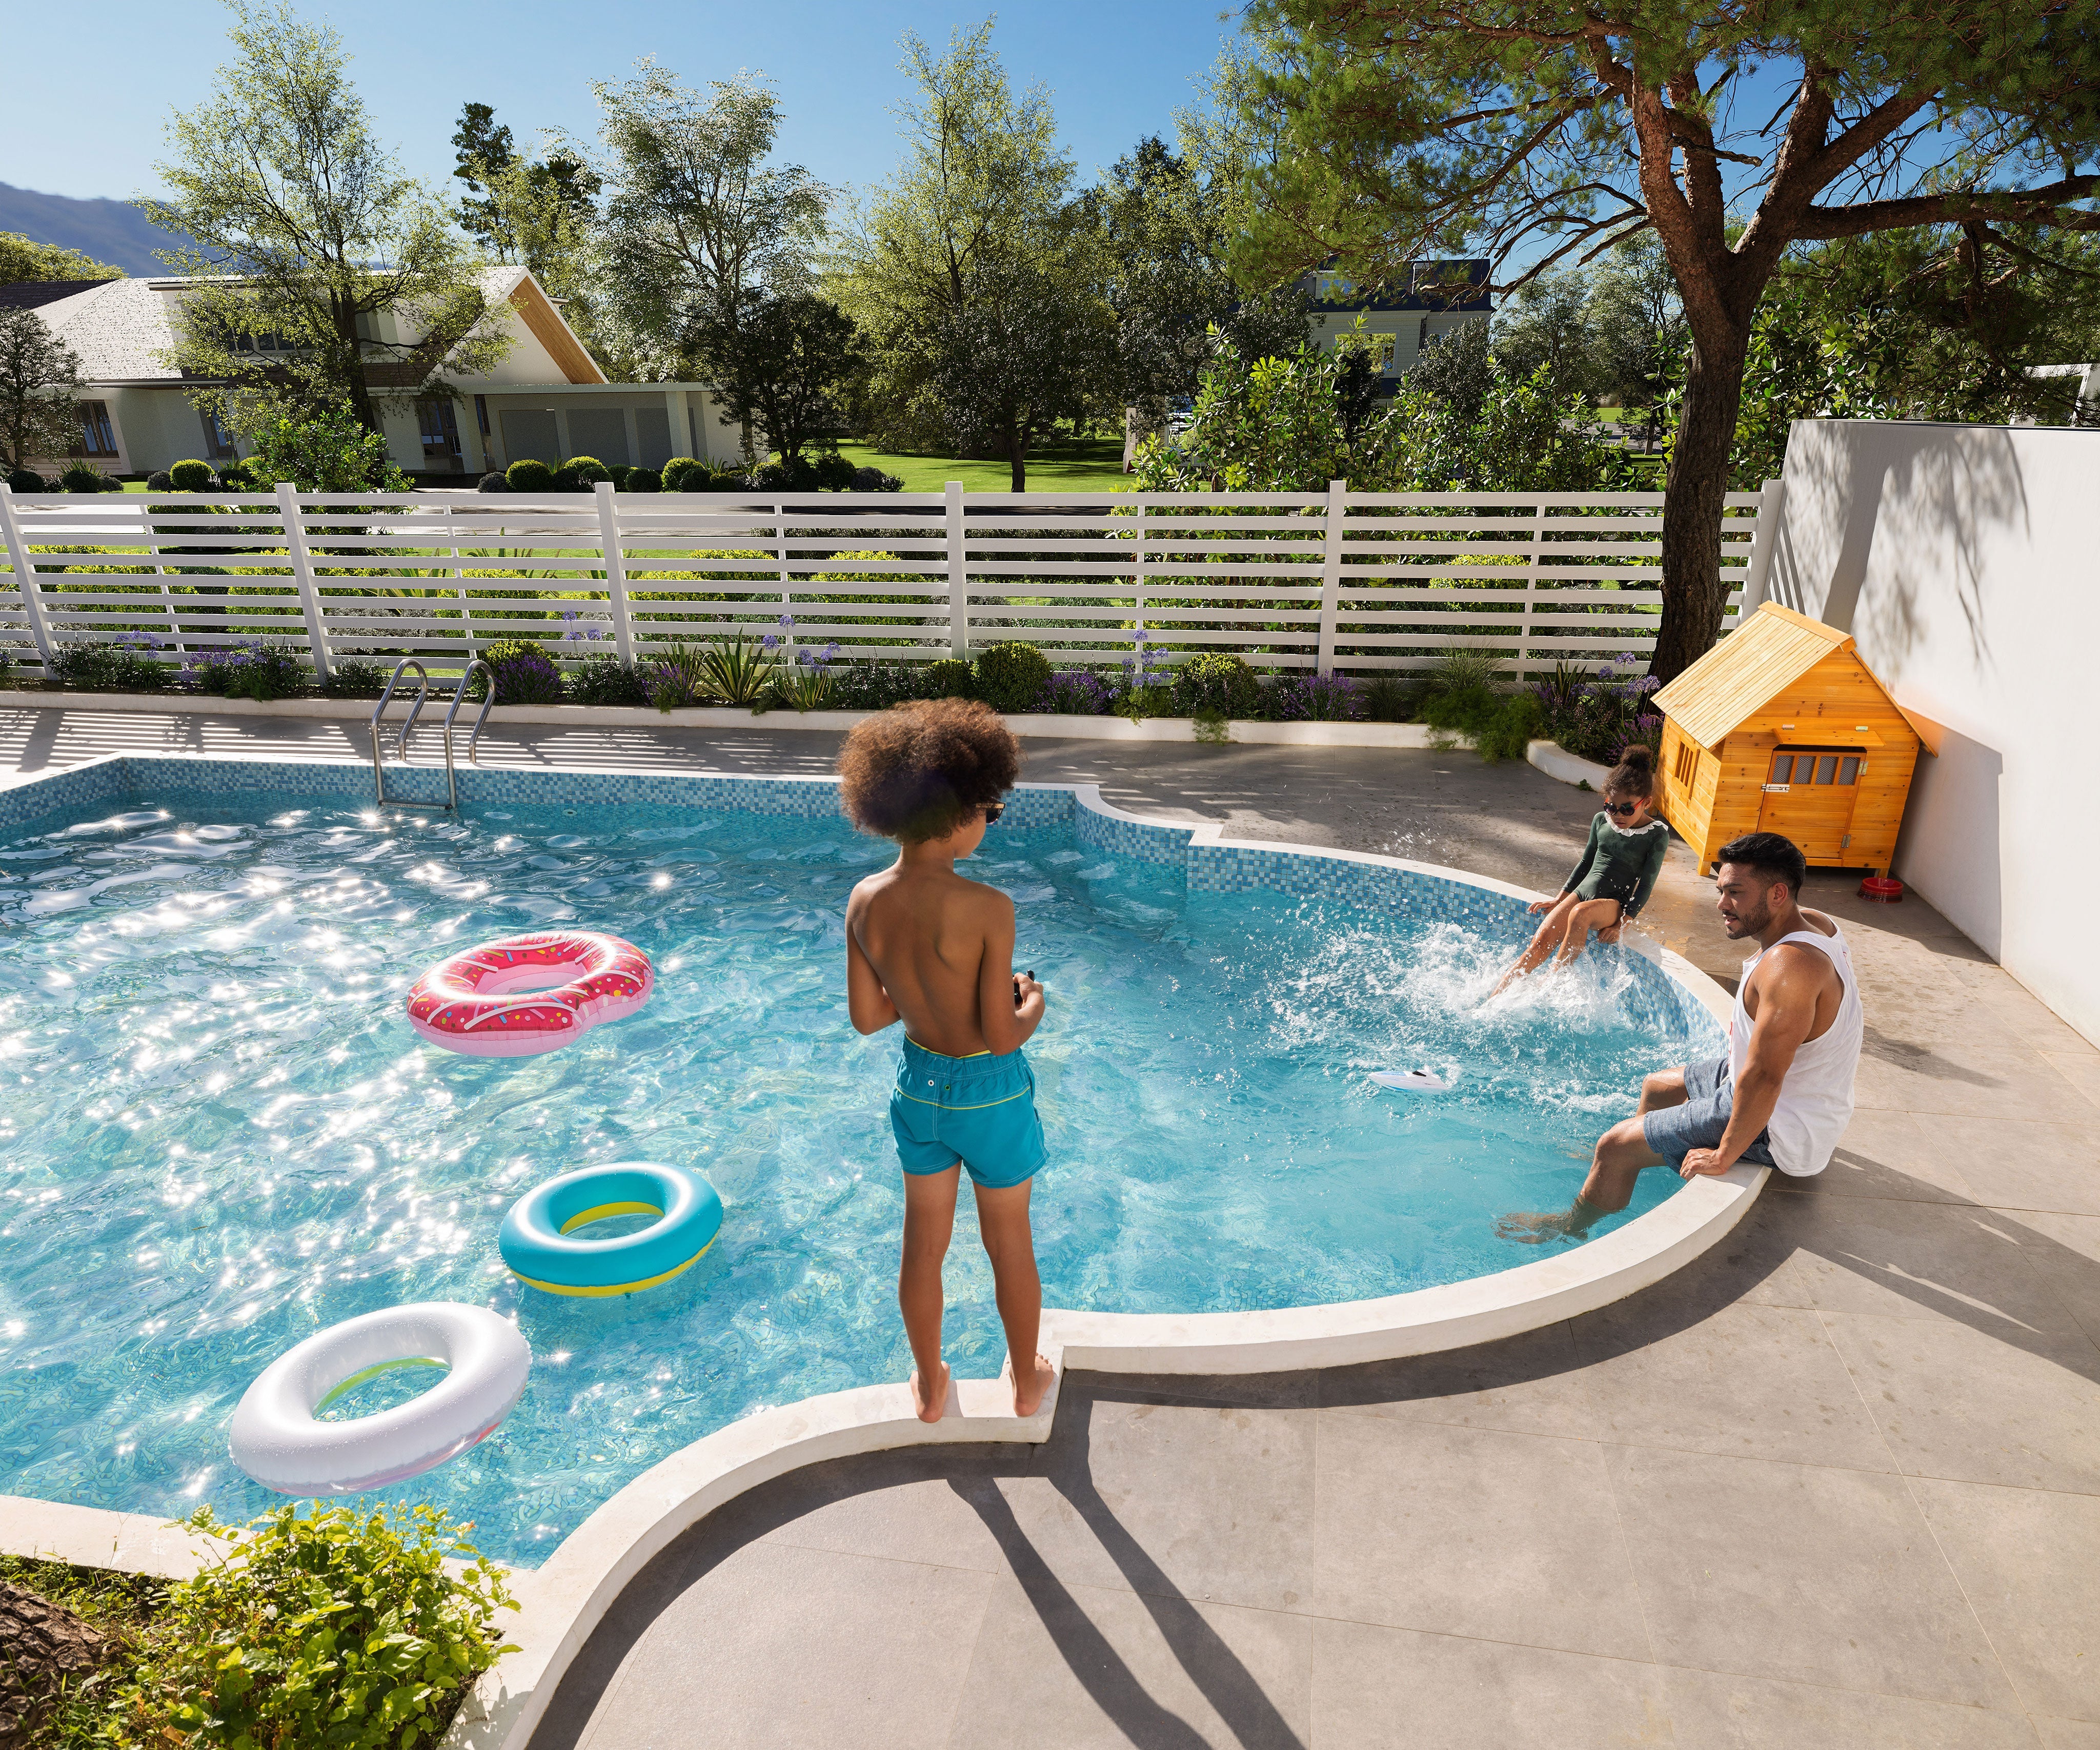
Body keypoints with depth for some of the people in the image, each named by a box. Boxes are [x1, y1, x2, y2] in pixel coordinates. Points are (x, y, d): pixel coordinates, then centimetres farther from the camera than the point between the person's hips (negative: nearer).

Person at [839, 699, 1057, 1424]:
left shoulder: (864, 902, -12)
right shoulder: (986, 908, -28)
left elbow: (865, 1017, -3)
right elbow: (1003, 1037, -24)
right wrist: (1033, 1004, -3)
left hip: (919, 1084, 4)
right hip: (990, 1092, -4)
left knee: (923, 1242, 22)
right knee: (1010, 1244, 19)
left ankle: (929, 1384, 43)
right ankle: (1026, 1380, 42)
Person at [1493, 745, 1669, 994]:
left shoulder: (1657, 834, -5)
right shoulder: (1601, 820, 8)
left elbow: (1646, 884, -7)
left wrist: (1621, 925, -14)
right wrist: (1559, 900, 17)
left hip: (1615, 904, -4)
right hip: (1581, 892, 4)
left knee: (1581, 914, -39)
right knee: (1541, 941, -20)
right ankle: (1494, 998, -30)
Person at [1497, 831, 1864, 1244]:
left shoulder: (1790, 966, -33)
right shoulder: (1816, 924, -1)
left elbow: (1762, 1078, -35)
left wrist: (1724, 1155, -23)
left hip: (1777, 1132, -10)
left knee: (1616, 1147, -4)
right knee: (1655, 1088, 28)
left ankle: (1569, 1226, 22)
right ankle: (1616, 1164, 53)